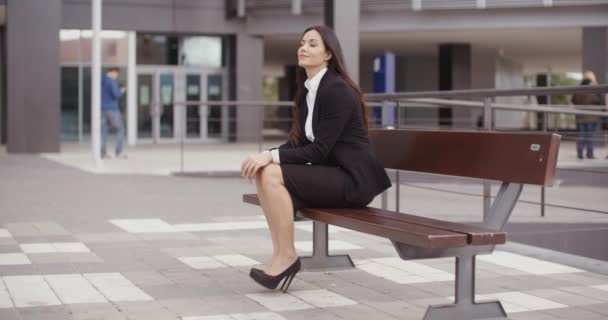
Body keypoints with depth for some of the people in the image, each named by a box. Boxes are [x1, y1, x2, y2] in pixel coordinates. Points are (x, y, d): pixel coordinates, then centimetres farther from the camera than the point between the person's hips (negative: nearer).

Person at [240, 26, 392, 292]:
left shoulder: (337, 90, -16)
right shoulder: (307, 90, 12)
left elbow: (318, 151, -19)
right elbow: (300, 142, 11)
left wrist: (272, 157, -23)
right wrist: (266, 156, -6)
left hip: (353, 180, -9)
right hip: (331, 174, 9)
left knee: (273, 175, -22)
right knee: (263, 173, -9)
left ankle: (286, 256, -12)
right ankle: (281, 253, -8)